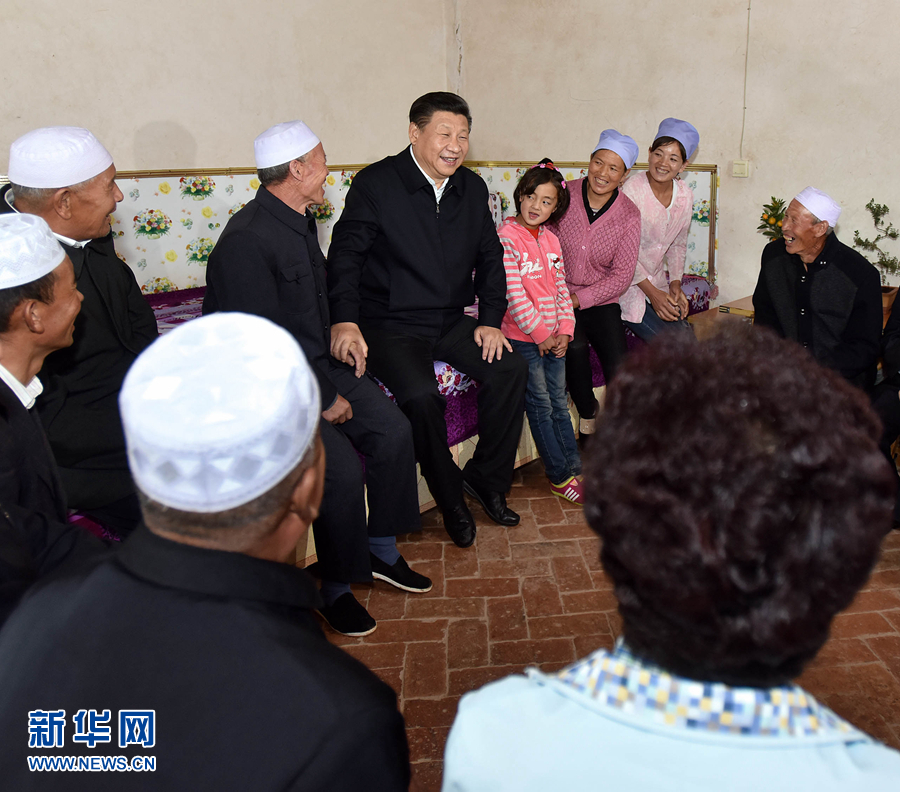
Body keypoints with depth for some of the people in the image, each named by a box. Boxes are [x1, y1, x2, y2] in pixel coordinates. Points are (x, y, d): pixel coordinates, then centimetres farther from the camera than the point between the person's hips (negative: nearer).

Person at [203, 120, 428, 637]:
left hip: (319, 364, 9)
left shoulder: (301, 222, 10)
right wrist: (324, 398, -18)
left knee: (393, 429, -8)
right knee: (343, 466, -25)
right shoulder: (245, 241, -20)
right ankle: (336, 588, -1)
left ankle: (382, 551, 11)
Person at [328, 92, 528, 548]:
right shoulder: (376, 184, -7)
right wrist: (345, 321, -27)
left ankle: (486, 478, 6)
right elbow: (345, 255, -11)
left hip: (451, 322, 6)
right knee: (420, 394, -29)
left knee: (510, 369, -14)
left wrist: (490, 319, 1)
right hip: (389, 325, -5)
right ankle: (451, 498, -5)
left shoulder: (473, 189, 9)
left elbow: (489, 257, 15)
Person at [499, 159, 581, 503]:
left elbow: (561, 288, 11)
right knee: (541, 407, 1)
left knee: (559, 403, 12)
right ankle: (559, 476, 11)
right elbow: (513, 294, -17)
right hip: (522, 336, -6)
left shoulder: (551, 240, 9)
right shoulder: (505, 237, -12)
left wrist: (564, 331, -1)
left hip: (553, 337, 6)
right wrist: (540, 334, -14)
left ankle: (574, 467, 21)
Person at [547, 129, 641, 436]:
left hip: (600, 300, 1)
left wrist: (579, 299, -17)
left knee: (620, 370, -18)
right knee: (575, 345, -30)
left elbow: (621, 275, -6)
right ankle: (587, 413, -2)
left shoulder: (628, 215, -4)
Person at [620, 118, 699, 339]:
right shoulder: (631, 190, -18)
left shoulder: (685, 196, 0)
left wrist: (675, 283, 1)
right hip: (626, 282, -6)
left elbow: (678, 244, 14)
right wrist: (652, 293, -17)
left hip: (657, 281, 6)